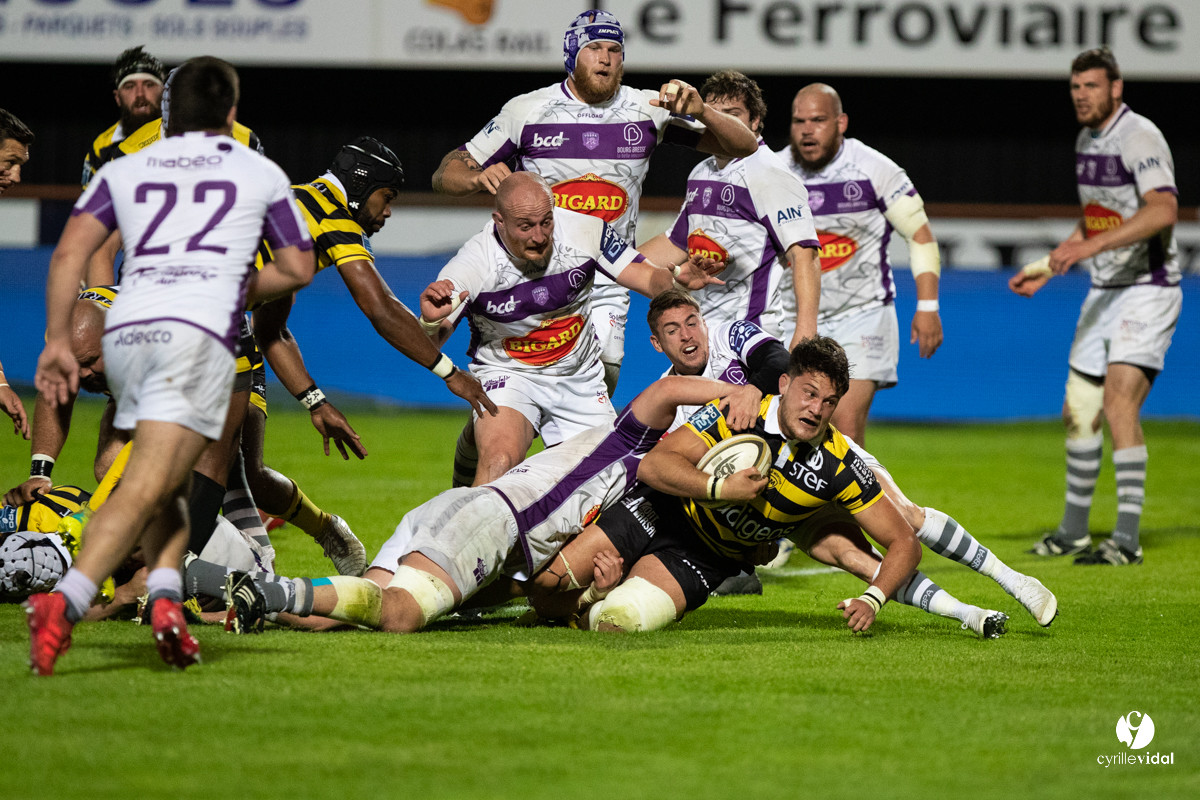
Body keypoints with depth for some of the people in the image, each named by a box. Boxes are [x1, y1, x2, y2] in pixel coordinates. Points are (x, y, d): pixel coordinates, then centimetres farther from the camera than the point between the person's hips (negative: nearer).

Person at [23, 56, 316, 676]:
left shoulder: (125, 170, 21)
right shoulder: (261, 173, 19)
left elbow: (70, 251, 9)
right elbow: (296, 269, 22)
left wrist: (58, 340, 8)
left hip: (125, 330, 4)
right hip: (199, 333, -4)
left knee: (163, 485, 20)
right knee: (146, 490, -14)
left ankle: (165, 598, -2)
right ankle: (62, 605, -32)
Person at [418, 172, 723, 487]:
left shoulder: (585, 230, -16)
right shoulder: (474, 263, -24)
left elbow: (647, 277, -10)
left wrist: (678, 279, -34)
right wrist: (431, 321, -53)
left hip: (580, 377, 4)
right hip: (507, 374, -4)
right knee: (500, 461, -30)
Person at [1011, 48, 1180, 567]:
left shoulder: (1137, 137, -17)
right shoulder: (1087, 140, 12)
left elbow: (1163, 210, -33)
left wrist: (1093, 246, -39)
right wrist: (1048, 269, 21)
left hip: (1148, 290, -9)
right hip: (1104, 292, 9)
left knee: (1119, 403, -20)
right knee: (1078, 412, 11)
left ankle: (1127, 540, -19)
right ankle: (1073, 531, 25)